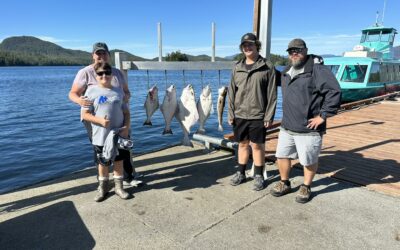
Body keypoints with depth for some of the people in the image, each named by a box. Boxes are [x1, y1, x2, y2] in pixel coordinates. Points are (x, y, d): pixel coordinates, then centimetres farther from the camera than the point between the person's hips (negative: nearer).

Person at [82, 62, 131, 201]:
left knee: (119, 161, 11)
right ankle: (103, 187, 31)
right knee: (103, 163, 12)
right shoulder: (92, 91, -3)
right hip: (101, 136, -2)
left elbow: (126, 112, 6)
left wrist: (126, 127, -9)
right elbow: (85, 114, -6)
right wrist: (100, 120, -21)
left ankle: (118, 186, 27)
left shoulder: (118, 92, 4)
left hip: (119, 134, 2)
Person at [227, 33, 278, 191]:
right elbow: (231, 92, 8)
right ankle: (240, 173, 28)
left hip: (258, 116, -3)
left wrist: (269, 116, -10)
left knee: (257, 145, 5)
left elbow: (272, 94, -6)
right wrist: (231, 114, 3)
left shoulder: (267, 67, -4)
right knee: (243, 144, 14)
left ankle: (259, 176, 21)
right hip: (240, 115, 4)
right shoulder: (237, 68, 7)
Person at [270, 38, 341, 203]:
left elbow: (334, 92, -19)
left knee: (309, 161, 9)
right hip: (286, 127, 7)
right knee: (282, 156, 15)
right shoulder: (286, 72, 12)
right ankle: (284, 183, 35)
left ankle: (306, 188, 30)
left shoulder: (317, 69, -13)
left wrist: (323, 115, -18)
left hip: (308, 129, -7)